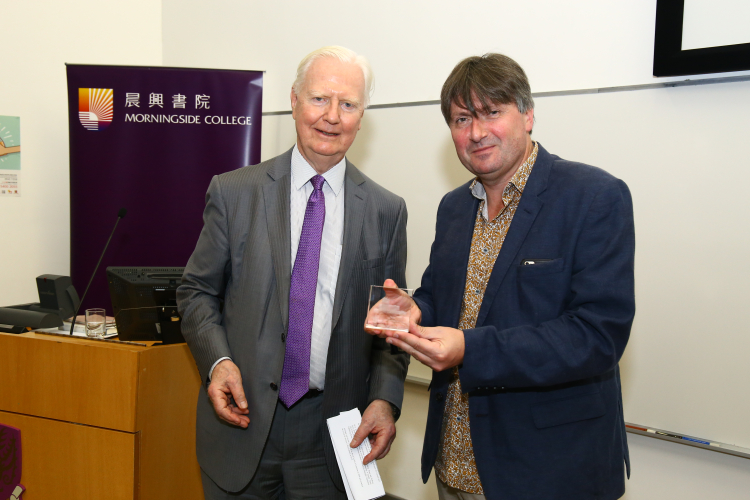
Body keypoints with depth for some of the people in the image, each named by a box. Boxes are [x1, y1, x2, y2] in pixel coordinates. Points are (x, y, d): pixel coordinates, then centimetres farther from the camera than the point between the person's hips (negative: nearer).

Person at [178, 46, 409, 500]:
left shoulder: (387, 211, 1)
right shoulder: (233, 192, -2)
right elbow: (198, 292, 5)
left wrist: (385, 398, -8)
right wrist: (217, 360, -11)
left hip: (333, 430, 1)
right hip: (242, 417, 0)